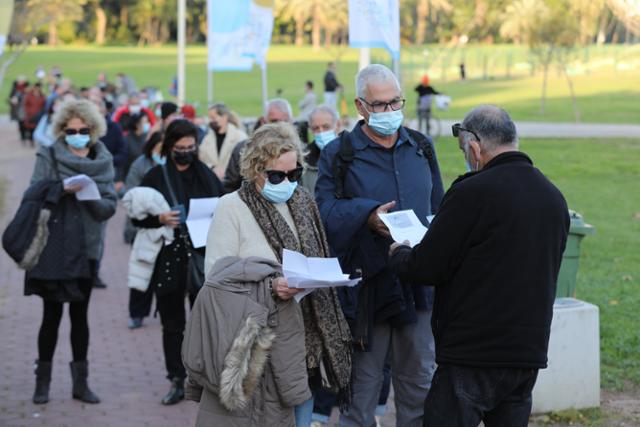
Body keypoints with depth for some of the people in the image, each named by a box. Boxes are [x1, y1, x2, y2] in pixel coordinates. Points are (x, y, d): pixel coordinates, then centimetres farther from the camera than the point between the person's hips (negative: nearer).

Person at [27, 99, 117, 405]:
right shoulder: (48, 157, -1)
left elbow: (110, 206, 0)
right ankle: (43, 381, 13)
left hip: (86, 248, 3)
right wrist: (62, 190, -25)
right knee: (52, 314, 1)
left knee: (80, 314, 8)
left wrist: (90, 196, -19)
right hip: (53, 247, -2)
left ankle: (80, 382, 14)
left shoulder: (103, 161, 6)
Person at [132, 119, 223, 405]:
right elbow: (138, 216, 3)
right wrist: (160, 218, -15)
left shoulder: (206, 175, 7)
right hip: (168, 260, 0)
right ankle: (177, 380, 15)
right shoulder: (156, 177, 3)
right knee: (172, 325, 7)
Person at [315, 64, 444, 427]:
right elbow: (326, 210, -8)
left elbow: (439, 207, 17)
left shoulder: (421, 148, 12)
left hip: (419, 284, 4)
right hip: (367, 284, -3)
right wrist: (367, 216, -22)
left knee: (419, 381, 12)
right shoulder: (339, 155, -1)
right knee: (363, 380, 4)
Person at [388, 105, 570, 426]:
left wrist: (397, 253, 10)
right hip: (530, 352, 7)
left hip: (473, 355, -7)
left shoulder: (472, 192, -15)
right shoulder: (554, 197, 7)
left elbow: (426, 268, -12)